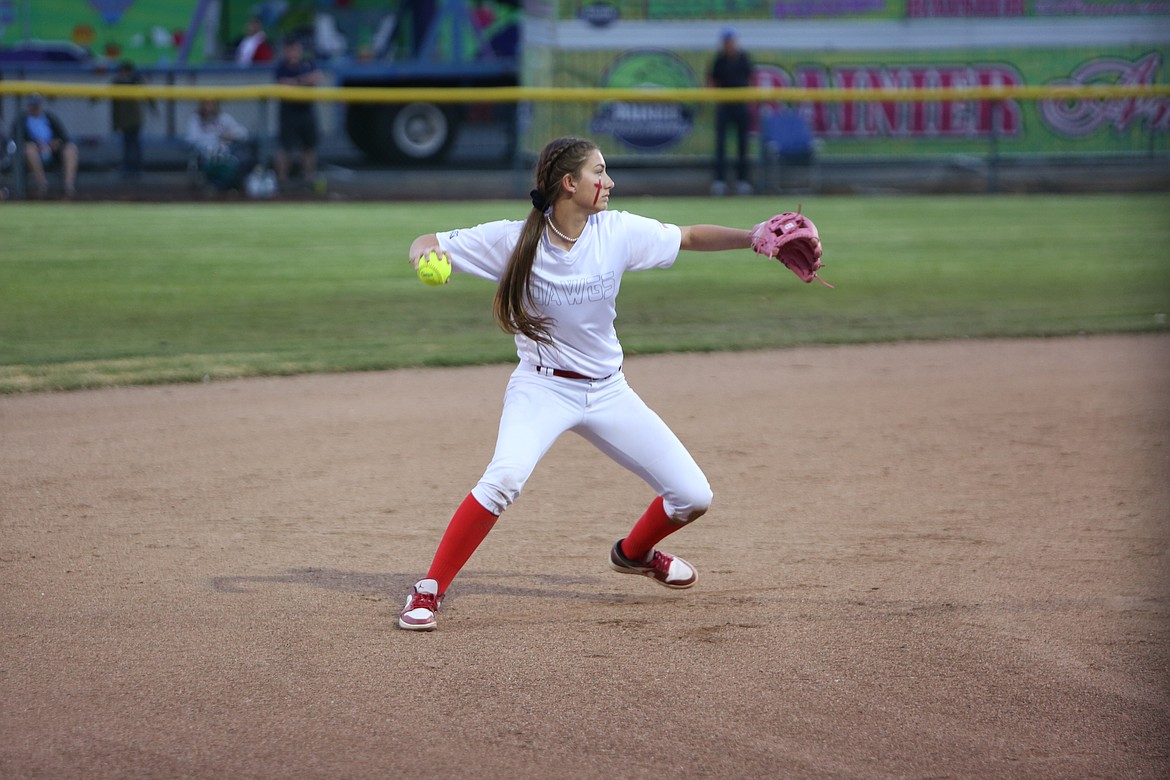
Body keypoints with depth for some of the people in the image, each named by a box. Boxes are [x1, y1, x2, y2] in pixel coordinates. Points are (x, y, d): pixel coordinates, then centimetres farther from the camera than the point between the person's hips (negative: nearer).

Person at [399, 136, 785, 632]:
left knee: (693, 496, 2)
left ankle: (633, 552, 35)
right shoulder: (514, 242, -15)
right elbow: (428, 243, -9)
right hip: (542, 386, -4)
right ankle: (429, 591, -22)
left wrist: (757, 238, -11)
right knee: (504, 479, -33)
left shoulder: (617, 232, -8)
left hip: (607, 390, 4)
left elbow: (689, 237, 2)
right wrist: (425, 257, -33)